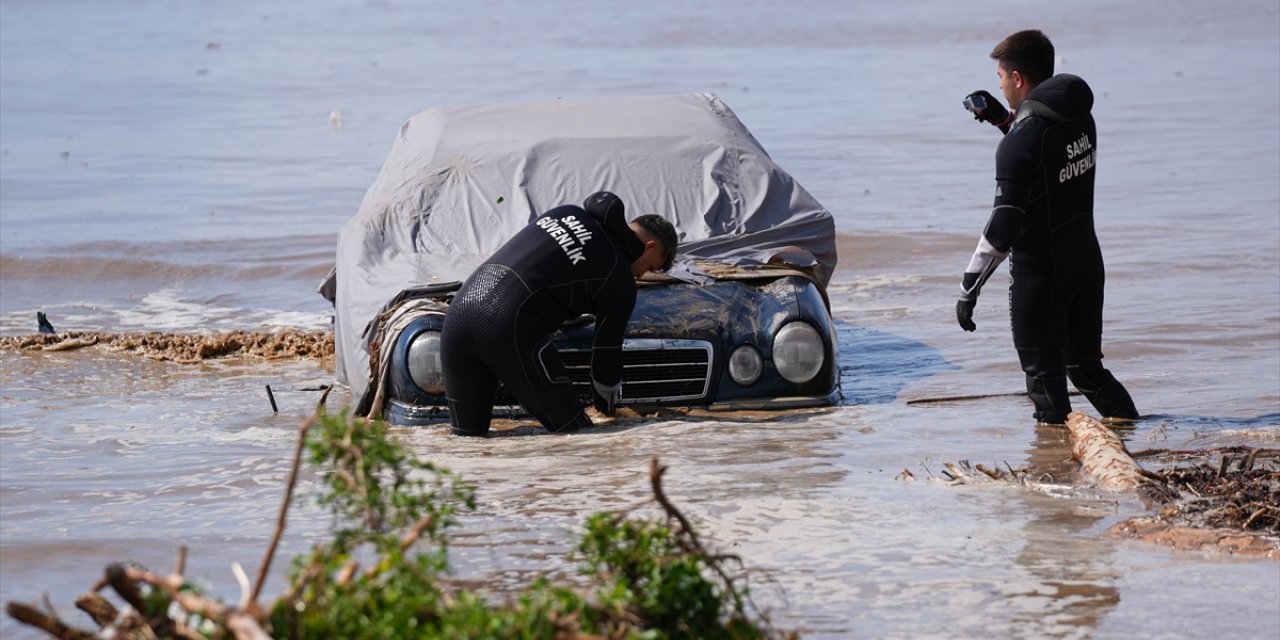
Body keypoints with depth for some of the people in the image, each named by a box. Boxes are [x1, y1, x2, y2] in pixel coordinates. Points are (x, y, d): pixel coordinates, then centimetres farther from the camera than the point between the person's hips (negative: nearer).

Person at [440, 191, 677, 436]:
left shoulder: (567, 213, 25)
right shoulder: (620, 280, 6)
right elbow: (607, 354, 14)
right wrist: (607, 407, 32)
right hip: (509, 324, -7)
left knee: (467, 435, 12)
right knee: (575, 435, -2)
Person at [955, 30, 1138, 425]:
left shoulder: (1019, 143, -21)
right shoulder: (1081, 117, 2)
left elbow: (1003, 225, -24)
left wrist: (969, 288, -18)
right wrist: (1005, 119, 17)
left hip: (1041, 273, -8)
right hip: (1087, 262, 8)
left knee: (1045, 378, 4)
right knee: (1087, 367, 20)